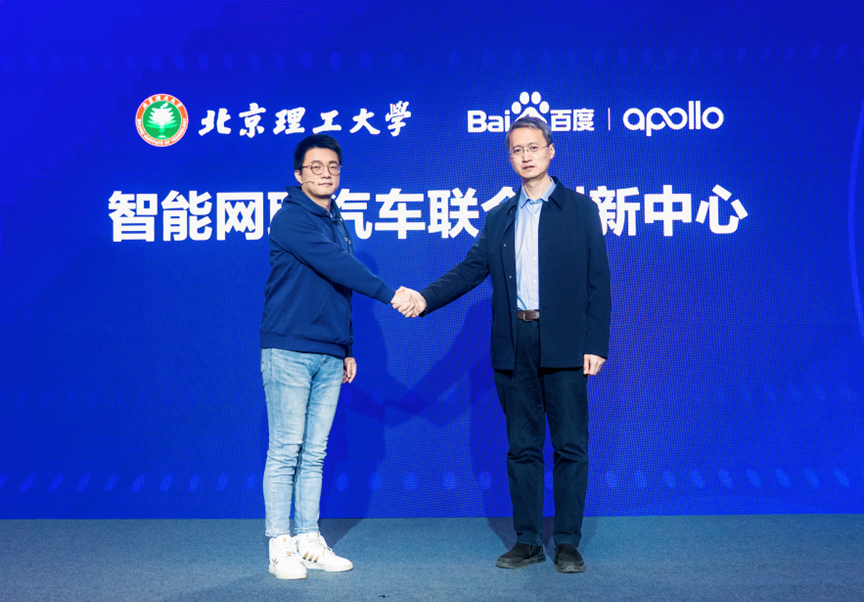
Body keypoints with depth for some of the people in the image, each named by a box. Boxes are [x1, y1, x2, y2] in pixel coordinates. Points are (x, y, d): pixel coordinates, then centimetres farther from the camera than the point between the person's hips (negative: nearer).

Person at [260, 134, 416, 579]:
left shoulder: (337, 224, 18)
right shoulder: (290, 218, -7)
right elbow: (336, 266, -19)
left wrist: (347, 349, 19)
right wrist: (388, 294, -22)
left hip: (328, 357, 7)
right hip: (289, 353, -7)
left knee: (314, 454, 9)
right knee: (285, 452, -3)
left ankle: (309, 542, 16)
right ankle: (280, 547, 5)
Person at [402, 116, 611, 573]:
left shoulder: (580, 209, 4)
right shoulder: (499, 217, 15)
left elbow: (598, 280, 0)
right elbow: (471, 269, 9)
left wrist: (596, 344, -7)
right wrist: (426, 298, -6)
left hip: (564, 346, -3)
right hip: (513, 347, 3)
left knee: (570, 446, 1)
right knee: (522, 447, 8)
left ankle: (567, 542, 12)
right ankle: (527, 541, 18)